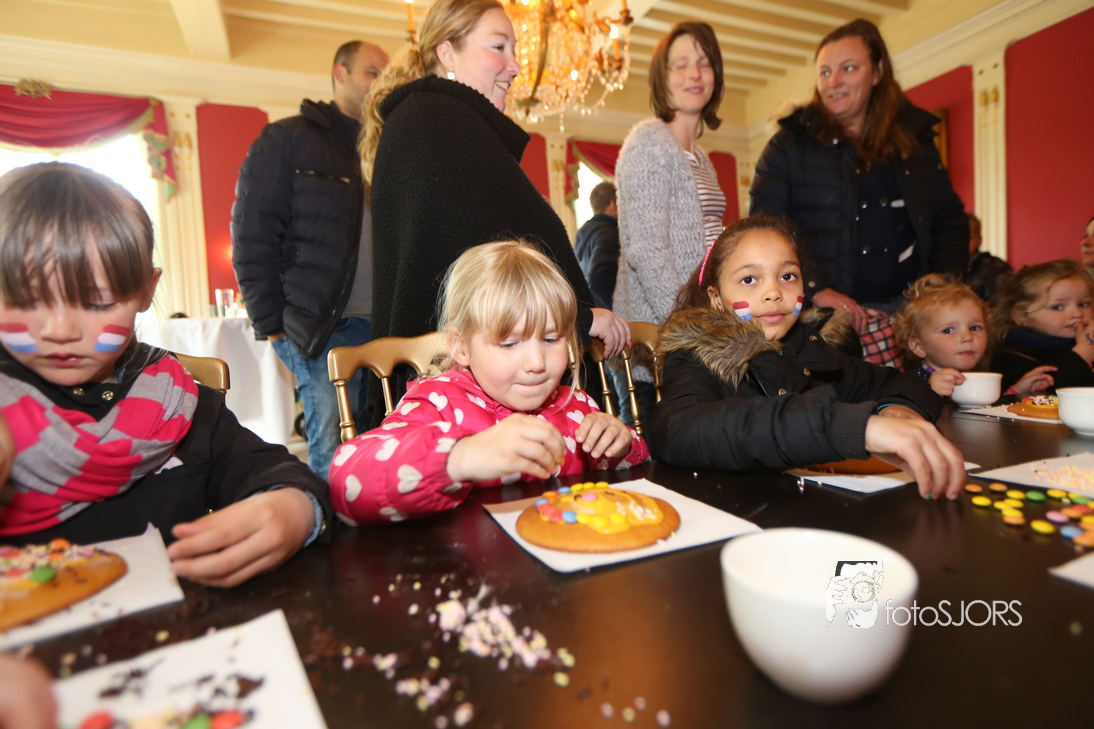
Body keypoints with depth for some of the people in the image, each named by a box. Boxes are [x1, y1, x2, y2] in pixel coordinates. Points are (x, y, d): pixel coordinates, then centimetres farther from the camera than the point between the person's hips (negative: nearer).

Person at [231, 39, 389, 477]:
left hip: (385, 327, 5)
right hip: (322, 330, -4)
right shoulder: (286, 140, 5)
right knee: (333, 453, -6)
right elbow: (252, 239, 0)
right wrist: (272, 324, -7)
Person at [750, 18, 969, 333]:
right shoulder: (790, 144, 2)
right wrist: (816, 290, -19)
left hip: (907, 305, 4)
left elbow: (950, 219, 18)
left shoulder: (915, 139, 14)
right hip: (825, 313, -3)